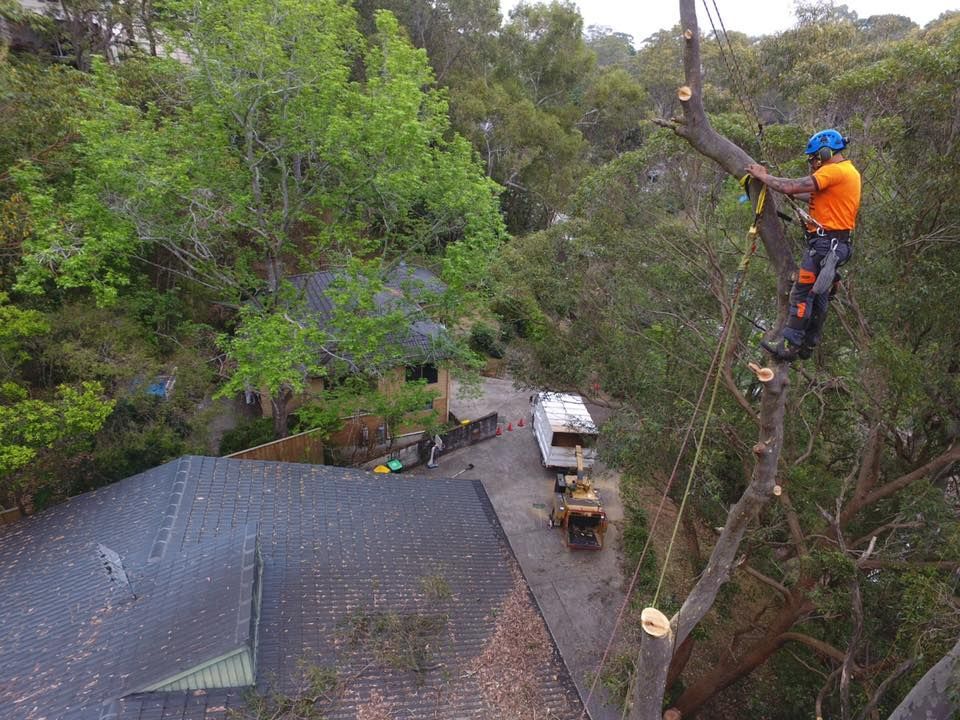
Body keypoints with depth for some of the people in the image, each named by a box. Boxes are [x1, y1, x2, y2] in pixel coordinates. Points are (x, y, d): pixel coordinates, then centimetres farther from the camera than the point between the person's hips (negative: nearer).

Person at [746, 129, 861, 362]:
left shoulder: (834, 171, -13)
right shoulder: (848, 171, 20)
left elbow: (792, 187, -18)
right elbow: (815, 196, 20)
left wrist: (762, 176, -6)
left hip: (824, 242, -10)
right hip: (836, 243, 10)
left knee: (802, 293, -10)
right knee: (819, 295, 13)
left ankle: (789, 345, -9)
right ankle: (808, 345, 20)